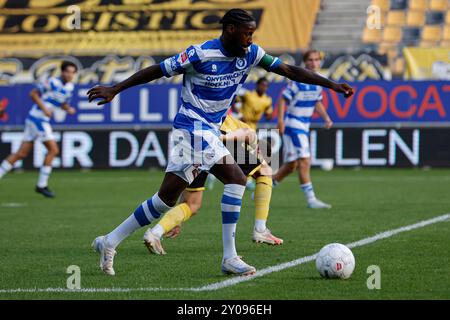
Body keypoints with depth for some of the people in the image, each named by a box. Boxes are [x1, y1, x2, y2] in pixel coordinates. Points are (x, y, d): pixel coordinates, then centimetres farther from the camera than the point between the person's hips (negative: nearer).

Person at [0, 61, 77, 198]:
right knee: (53, 150, -9)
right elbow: (33, 93, -10)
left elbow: (63, 104, 23)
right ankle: (42, 185, -3)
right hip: (38, 118, -8)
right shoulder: (52, 82, -13)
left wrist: (69, 109, 1)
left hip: (43, 120, 8)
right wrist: (44, 108, -18)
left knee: (21, 153, 8)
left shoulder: (70, 87, 11)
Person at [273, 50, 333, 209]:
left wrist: (326, 118, 6)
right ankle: (311, 199, -13)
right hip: (293, 124, -8)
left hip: (305, 126, 8)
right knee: (304, 161, -14)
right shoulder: (298, 80, -14)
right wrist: (281, 120, -19)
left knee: (291, 165, 11)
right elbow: (283, 99, -12)